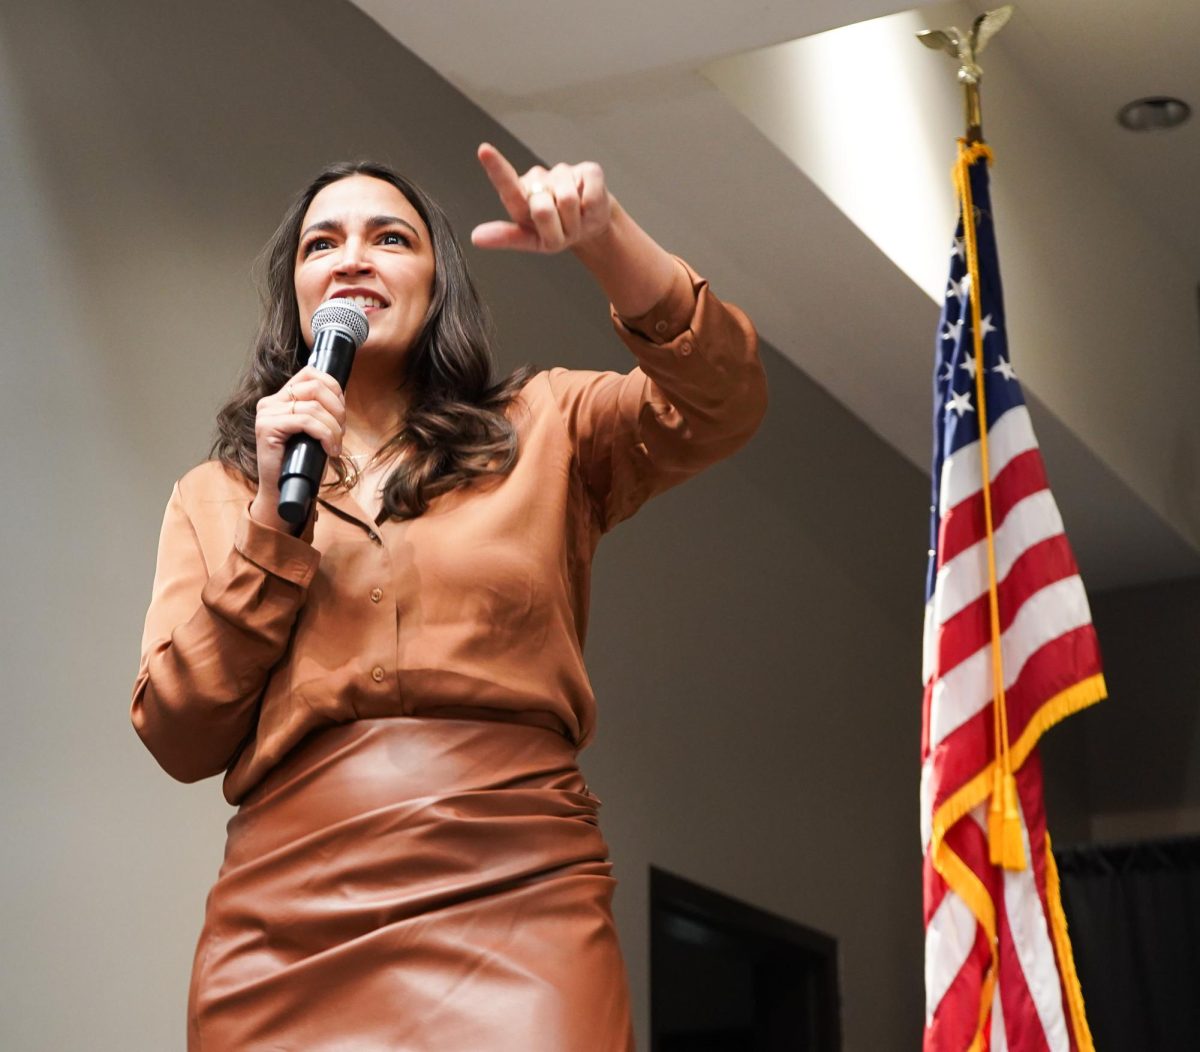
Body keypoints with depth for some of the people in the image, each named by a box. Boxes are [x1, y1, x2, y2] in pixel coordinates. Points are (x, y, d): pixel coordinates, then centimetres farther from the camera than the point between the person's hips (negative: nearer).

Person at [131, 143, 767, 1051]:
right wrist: (275, 514, -3)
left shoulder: (542, 432, 14)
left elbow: (719, 404, -2)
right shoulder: (215, 496, 16)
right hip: (284, 930, 1)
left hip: (517, 903, -1)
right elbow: (180, 739, 5)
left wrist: (607, 238, -16)